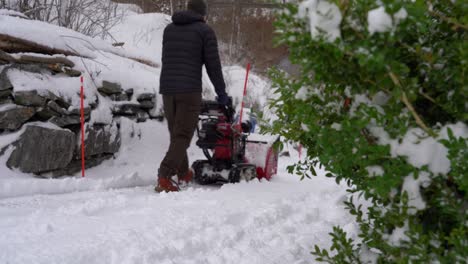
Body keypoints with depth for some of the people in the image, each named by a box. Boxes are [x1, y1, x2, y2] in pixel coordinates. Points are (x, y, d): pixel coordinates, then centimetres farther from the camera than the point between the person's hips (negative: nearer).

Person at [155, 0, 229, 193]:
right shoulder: (205, 31, 2)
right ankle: (164, 177, -17)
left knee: (176, 133, 16)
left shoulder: (169, 29, 19)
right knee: (182, 136, -6)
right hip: (190, 91, -6)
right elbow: (213, 65, -1)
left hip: (167, 89, 6)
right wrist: (222, 93, 8)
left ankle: (183, 173, 28)